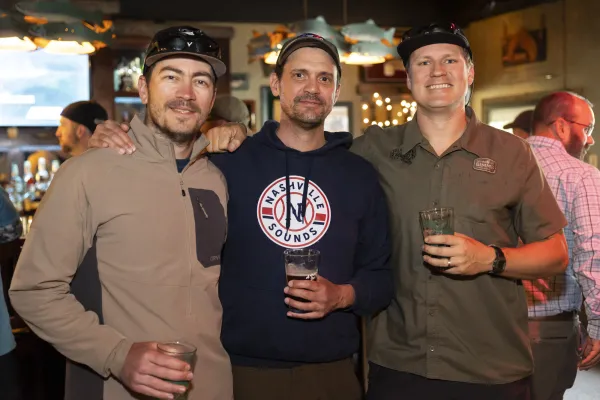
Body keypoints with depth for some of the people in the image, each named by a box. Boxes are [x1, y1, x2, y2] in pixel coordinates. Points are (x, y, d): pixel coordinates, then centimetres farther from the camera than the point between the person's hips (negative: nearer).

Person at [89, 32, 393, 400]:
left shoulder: (360, 174, 5)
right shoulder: (231, 162, -1)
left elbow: (382, 275, 7)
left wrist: (343, 295, -13)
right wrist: (114, 145, -11)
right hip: (243, 369, -2)